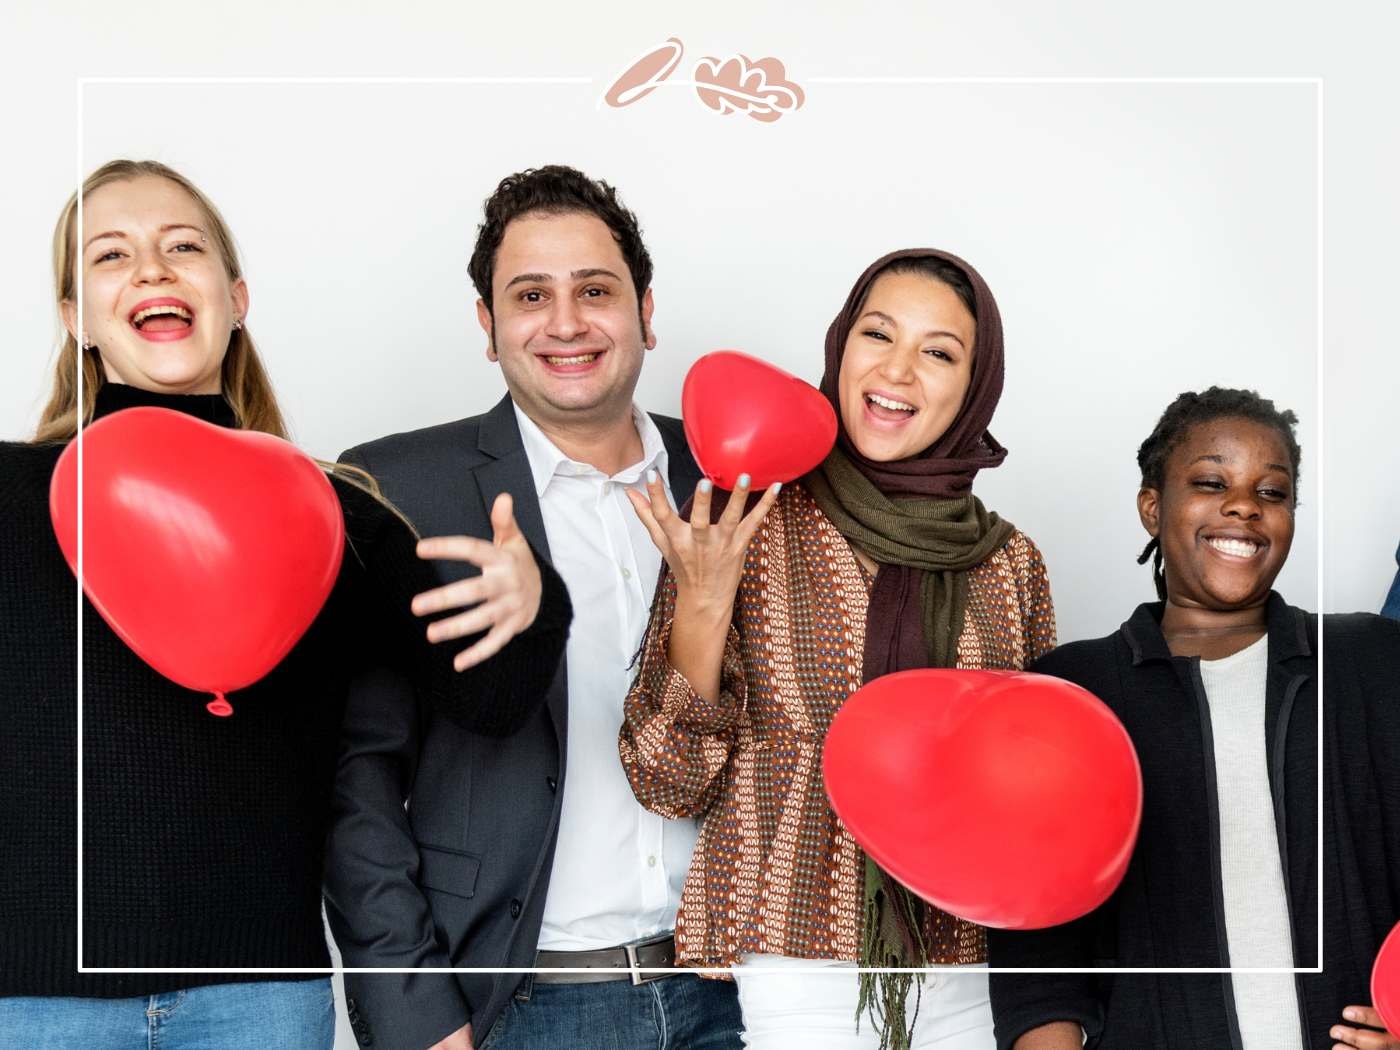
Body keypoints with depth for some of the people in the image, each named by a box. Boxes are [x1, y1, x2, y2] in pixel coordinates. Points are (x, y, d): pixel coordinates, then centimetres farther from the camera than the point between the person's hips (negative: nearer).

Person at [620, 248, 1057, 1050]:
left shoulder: (1010, 561, 2)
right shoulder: (742, 530, -7)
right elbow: (671, 786, -8)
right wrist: (701, 609, -20)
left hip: (968, 982, 3)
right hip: (792, 975, -3)